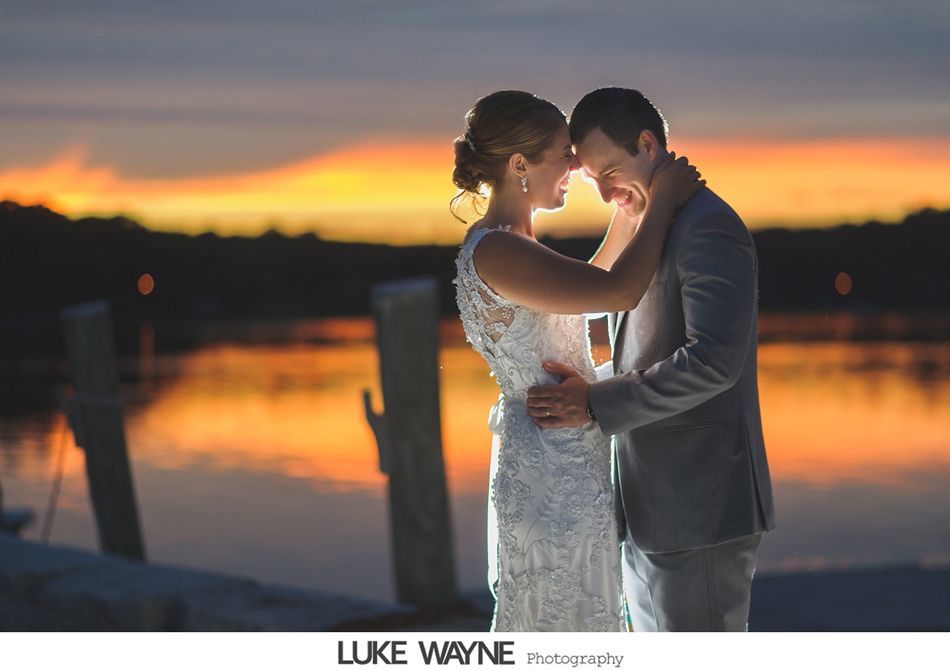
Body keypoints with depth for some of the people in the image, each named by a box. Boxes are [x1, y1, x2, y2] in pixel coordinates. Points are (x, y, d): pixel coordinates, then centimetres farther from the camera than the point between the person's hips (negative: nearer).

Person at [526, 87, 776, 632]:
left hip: (700, 510, -10)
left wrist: (597, 405, -20)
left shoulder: (708, 226, -14)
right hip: (653, 511, 10)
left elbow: (714, 359, -24)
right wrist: (587, 389, 7)